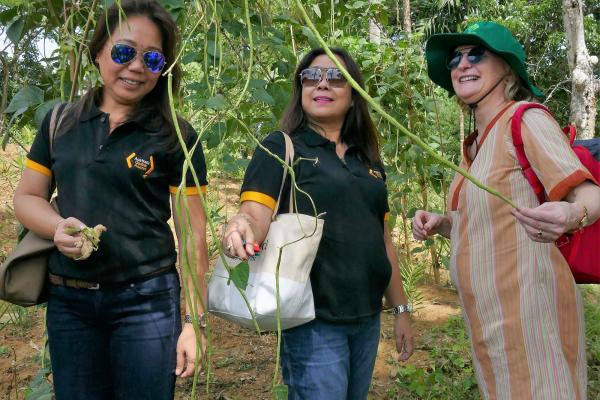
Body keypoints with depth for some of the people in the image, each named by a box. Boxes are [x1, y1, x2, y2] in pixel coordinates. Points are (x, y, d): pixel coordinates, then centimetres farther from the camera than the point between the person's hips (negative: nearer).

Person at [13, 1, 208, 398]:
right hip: (67, 301, 3)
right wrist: (59, 227, -12)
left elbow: (192, 235, -5)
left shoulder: (177, 137, -5)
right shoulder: (60, 122, 4)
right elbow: (27, 196, 10)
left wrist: (193, 321, -7)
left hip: (146, 300, -3)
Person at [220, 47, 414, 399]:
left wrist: (401, 308, 16)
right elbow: (256, 217, -16)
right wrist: (242, 226, -39)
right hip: (315, 320, -6)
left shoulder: (368, 160, 13)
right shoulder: (281, 148, -4)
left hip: (367, 318, 6)